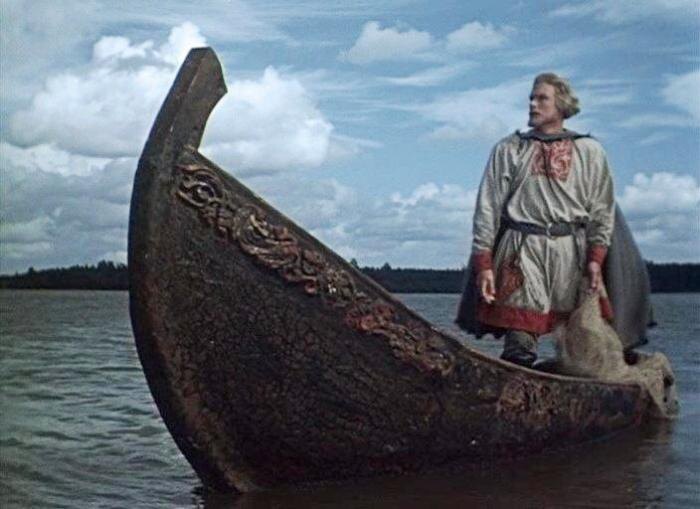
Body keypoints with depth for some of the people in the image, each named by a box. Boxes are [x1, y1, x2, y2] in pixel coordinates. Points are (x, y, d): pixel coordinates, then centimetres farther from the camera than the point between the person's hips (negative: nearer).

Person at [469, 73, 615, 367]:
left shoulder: (590, 152, 12)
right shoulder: (508, 150, 10)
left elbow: (602, 210, 10)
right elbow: (487, 209, 6)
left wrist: (595, 259, -2)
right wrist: (484, 264, -2)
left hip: (571, 254, 1)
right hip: (521, 252, -1)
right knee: (519, 348, -9)